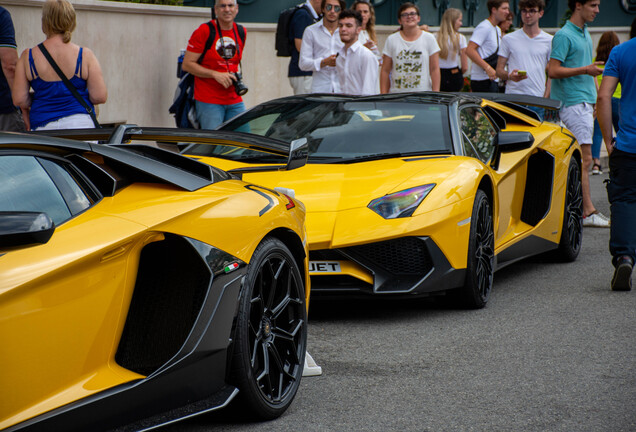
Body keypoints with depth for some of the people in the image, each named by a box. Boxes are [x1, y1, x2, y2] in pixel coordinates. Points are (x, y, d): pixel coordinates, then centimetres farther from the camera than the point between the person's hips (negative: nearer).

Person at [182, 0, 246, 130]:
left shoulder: (241, 32, 10)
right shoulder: (204, 31, -7)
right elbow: (187, 64, -8)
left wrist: (235, 77, 7)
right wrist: (215, 74, -16)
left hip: (235, 101, 5)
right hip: (209, 101, -5)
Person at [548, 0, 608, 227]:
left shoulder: (585, 33, 17)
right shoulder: (564, 35, -12)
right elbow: (553, 71, -18)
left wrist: (595, 99, 22)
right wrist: (586, 70, -20)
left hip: (585, 101, 9)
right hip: (573, 103, -9)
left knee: (577, 158, 10)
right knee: (585, 158, -11)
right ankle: (588, 212, -11)